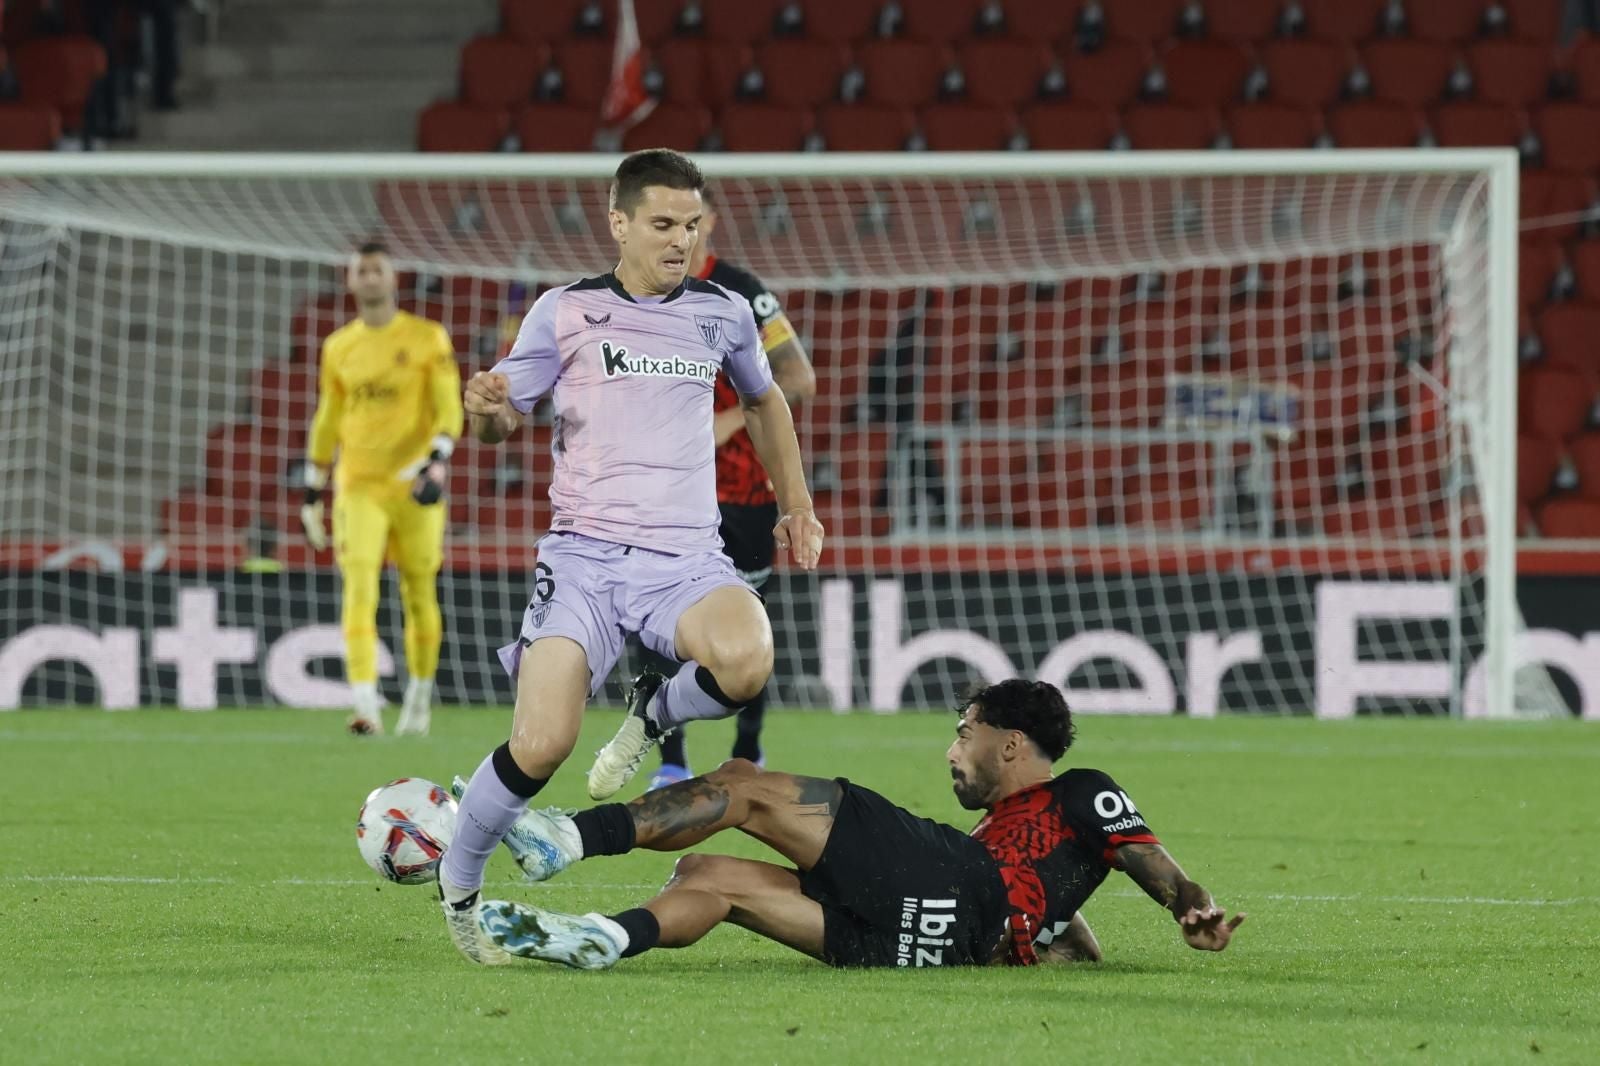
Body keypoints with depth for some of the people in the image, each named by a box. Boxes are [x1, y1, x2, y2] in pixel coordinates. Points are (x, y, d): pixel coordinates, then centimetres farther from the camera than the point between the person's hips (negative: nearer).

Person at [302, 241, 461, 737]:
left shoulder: (428, 339, 1)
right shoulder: (338, 347, 12)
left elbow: (449, 410, -4)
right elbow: (327, 421, 19)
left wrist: (438, 462, -21)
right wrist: (313, 493, 18)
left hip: (414, 487, -2)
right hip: (357, 487, 2)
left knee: (420, 596, 5)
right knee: (359, 589, -14)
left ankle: (420, 695, 24)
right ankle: (366, 704, -22)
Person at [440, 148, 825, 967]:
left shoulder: (722, 315, 11)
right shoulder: (565, 313, 3)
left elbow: (765, 402, 31)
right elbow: (502, 422, 8)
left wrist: (797, 507, 27)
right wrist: (485, 408, -16)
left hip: (686, 558, 2)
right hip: (583, 554, -2)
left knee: (745, 662, -33)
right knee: (541, 746, -19)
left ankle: (654, 714, 3)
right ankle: (459, 883, 10)